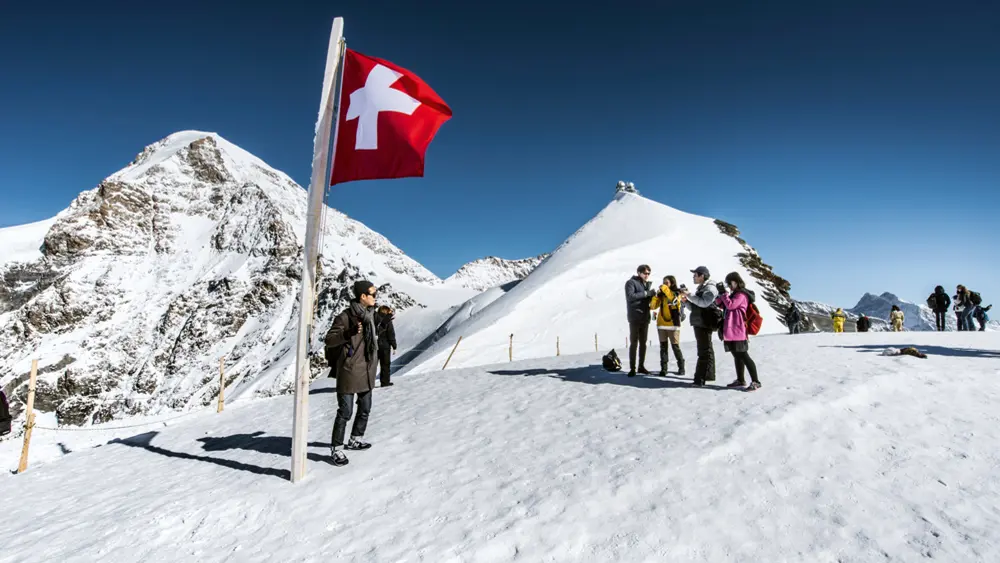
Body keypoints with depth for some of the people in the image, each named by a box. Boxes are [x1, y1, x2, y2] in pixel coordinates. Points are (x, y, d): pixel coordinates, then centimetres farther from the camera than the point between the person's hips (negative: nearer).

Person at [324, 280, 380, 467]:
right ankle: (337, 448, 13)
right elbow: (329, 339, -16)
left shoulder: (370, 314, 6)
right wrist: (349, 333, -30)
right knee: (345, 412, -2)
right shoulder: (346, 316, -16)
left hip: (367, 370, 8)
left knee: (365, 408, 18)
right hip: (350, 371, -8)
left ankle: (356, 439, 36)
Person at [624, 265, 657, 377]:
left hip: (645, 317, 6)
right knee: (634, 343, -5)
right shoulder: (631, 282, -6)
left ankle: (641, 366, 19)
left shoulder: (648, 284, 15)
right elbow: (630, 296, -21)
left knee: (643, 343, 10)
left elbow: (648, 299, 19)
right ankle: (632, 368, -1)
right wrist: (646, 293, -22)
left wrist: (653, 294, -2)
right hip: (635, 318, -6)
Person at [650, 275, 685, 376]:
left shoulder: (677, 293, -1)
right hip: (661, 324, 4)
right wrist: (656, 295, -10)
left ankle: (681, 367, 14)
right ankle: (663, 368, 9)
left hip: (673, 324, -4)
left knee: (675, 346, 0)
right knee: (663, 346, 6)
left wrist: (665, 289, -19)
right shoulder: (661, 294, 10)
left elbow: (674, 300, -25)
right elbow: (653, 306, 4)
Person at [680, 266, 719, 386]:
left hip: (705, 323, -10)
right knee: (705, 349, 15)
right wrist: (686, 300, 4)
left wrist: (689, 295, -18)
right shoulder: (700, 288, 20)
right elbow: (695, 307, 22)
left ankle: (700, 378, -11)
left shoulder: (710, 288, -8)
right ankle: (708, 375, 24)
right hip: (698, 323, 10)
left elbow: (704, 303, -24)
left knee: (704, 351, -9)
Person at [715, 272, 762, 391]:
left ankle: (755, 381, -5)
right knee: (737, 355, 14)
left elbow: (730, 305, -21)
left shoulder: (741, 294, -10)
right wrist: (721, 294, 4)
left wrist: (724, 293, -12)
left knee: (743, 355, -9)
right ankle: (740, 380, 22)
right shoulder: (735, 294, 19)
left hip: (738, 330, -10)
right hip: (731, 331, 10)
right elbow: (723, 305, 21)